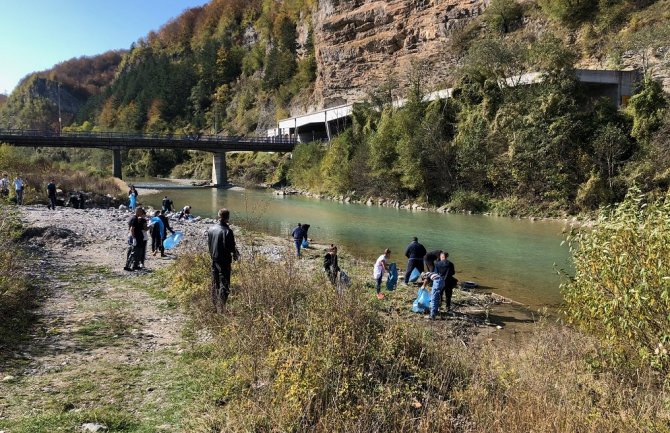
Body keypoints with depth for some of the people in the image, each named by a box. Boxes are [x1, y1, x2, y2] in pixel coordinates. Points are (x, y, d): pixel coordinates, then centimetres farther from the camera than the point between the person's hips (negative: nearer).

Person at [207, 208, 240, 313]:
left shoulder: (211, 229, 1)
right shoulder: (227, 231, -19)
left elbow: (209, 244, 9)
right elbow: (232, 247, -16)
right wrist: (235, 253, 5)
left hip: (214, 259, 6)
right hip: (224, 260, -6)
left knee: (215, 284, 17)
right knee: (224, 284, 1)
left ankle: (215, 306, 26)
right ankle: (221, 308, -2)